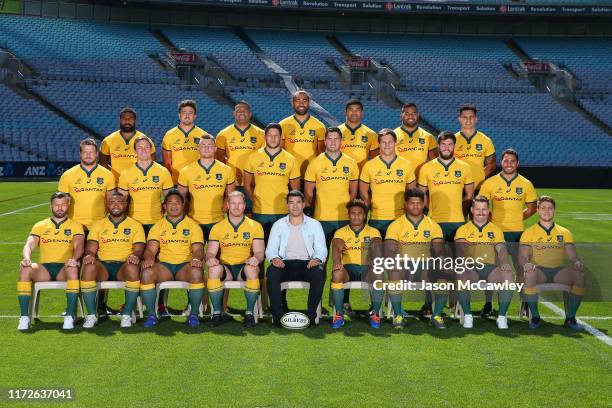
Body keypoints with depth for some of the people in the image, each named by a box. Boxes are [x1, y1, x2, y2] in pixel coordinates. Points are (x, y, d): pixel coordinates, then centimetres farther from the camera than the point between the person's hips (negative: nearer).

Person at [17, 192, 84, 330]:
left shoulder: (75, 226, 14)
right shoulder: (40, 226, 19)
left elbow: (79, 246, -3)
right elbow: (29, 245, 4)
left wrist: (74, 259, -27)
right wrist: (26, 258, -20)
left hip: (64, 268, -2)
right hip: (44, 269, 2)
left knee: (73, 269, -37)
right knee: (25, 269, -30)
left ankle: (69, 316, -34)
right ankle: (24, 317, -26)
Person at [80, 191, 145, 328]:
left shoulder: (135, 225, 14)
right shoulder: (98, 225, 18)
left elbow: (139, 248, 2)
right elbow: (91, 248, 8)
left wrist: (136, 255, -22)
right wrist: (89, 255, -17)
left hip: (124, 266, -1)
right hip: (103, 265, 1)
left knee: (133, 269, -37)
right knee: (88, 267, -33)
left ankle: (126, 314, -22)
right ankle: (91, 315, -22)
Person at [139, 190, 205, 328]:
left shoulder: (193, 225, 11)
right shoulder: (158, 226, 15)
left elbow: (198, 249, 1)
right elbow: (151, 249, 4)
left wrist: (196, 258, -23)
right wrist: (149, 258, -20)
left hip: (186, 265, -1)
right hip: (164, 266, 2)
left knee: (197, 273, -36)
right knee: (146, 273, -30)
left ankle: (194, 315, -20)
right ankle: (151, 315, -18)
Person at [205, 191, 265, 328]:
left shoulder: (255, 226, 8)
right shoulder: (218, 227, 10)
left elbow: (259, 251, 1)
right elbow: (211, 252, 6)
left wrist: (256, 258, -24)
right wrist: (210, 258, -19)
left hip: (245, 266, -1)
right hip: (226, 267, 1)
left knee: (252, 269, -37)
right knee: (214, 269, -33)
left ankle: (249, 313, -21)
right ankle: (217, 312, -19)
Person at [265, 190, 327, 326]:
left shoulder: (314, 224, 13)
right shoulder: (279, 225, 14)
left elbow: (321, 249, 4)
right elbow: (270, 249, 6)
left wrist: (317, 259, -20)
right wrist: (274, 258, -18)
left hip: (307, 264, 0)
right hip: (285, 264, 1)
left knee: (320, 273, -34)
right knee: (271, 272, -33)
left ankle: (311, 315, -24)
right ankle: (277, 315, -25)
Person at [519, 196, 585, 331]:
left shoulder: (564, 232, 17)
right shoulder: (529, 233, 10)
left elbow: (573, 255, 10)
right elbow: (522, 257, 0)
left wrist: (577, 262, -15)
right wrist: (526, 264, -24)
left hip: (559, 271, 2)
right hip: (538, 270, -2)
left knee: (580, 276, -28)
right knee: (529, 274, -37)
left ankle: (570, 318, -14)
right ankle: (535, 317, -21)